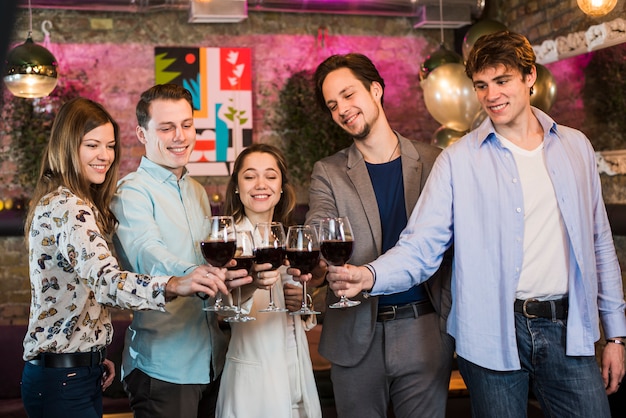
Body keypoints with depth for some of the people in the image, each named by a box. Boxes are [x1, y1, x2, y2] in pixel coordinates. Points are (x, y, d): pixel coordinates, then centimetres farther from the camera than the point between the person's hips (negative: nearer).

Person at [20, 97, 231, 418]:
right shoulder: (67, 208, -20)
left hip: (82, 370, 10)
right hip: (62, 379, -10)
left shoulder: (63, 202, 12)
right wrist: (175, 286, -53)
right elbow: (106, 282, -37)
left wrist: (96, 355, 11)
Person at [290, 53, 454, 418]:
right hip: (357, 336, 0)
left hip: (424, 329, 0)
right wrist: (315, 267, -35)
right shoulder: (328, 173, 3)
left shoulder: (434, 162, 4)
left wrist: (452, 313, -7)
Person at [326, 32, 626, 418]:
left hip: (568, 330, 3)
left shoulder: (575, 147, 9)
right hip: (493, 335, -2)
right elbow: (420, 247, -9)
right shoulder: (459, 160, -1)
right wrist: (371, 276, -29)